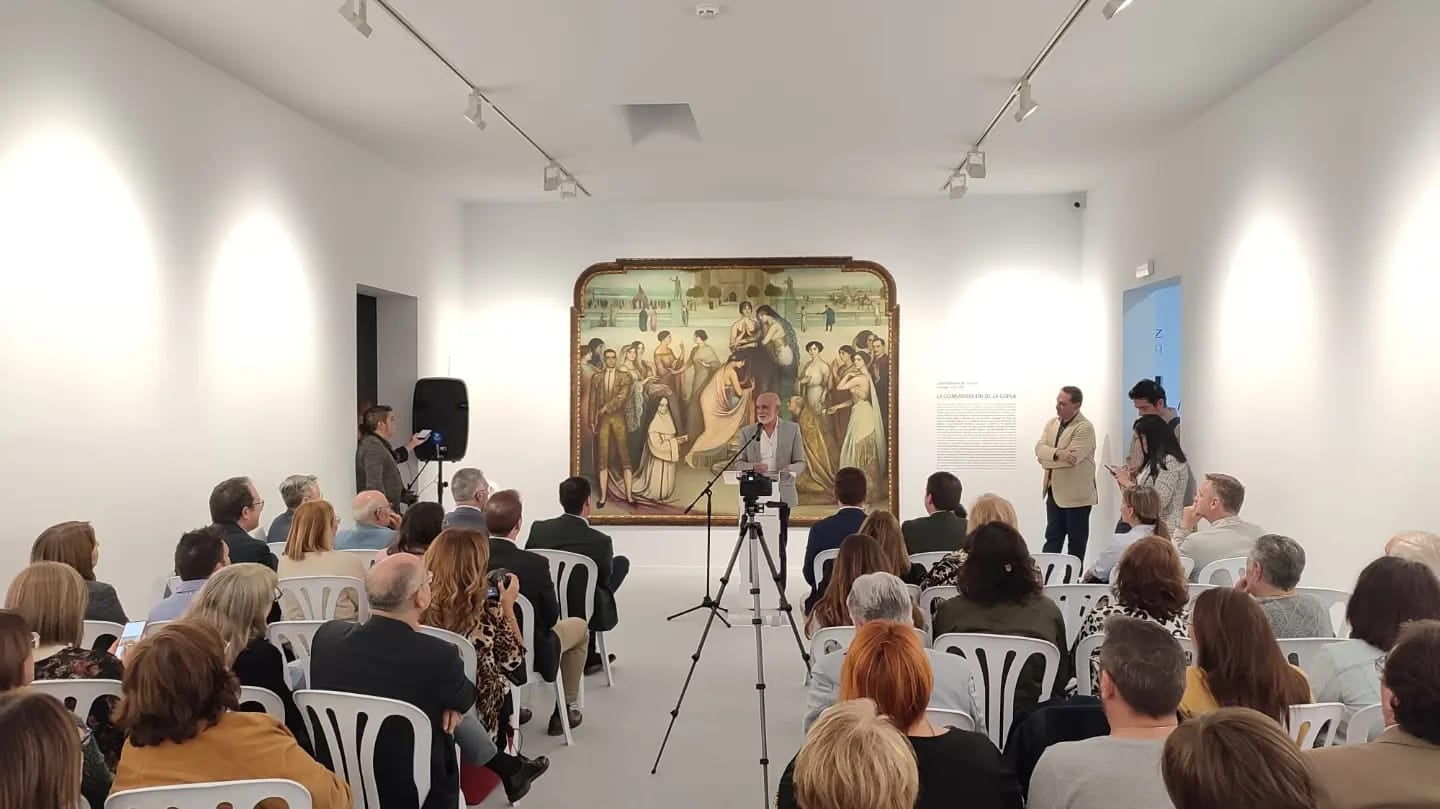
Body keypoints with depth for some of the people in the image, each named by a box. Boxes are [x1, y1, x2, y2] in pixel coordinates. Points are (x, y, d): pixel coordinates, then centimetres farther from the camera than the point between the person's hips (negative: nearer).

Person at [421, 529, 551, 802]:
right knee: (503, 682, 28)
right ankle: (505, 767, 46)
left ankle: (504, 765, 42)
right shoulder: (486, 613, -21)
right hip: (471, 708, -3)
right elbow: (514, 659, -4)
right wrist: (508, 606, 3)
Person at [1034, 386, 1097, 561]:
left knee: (1076, 542, 6)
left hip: (1076, 494, -7)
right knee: (1052, 537, 11)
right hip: (1054, 491, 7)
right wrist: (1057, 453, -24)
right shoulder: (1052, 423, 8)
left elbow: (1071, 457, -25)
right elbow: (1039, 448, -5)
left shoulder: (1085, 428, -15)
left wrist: (1047, 458, -12)